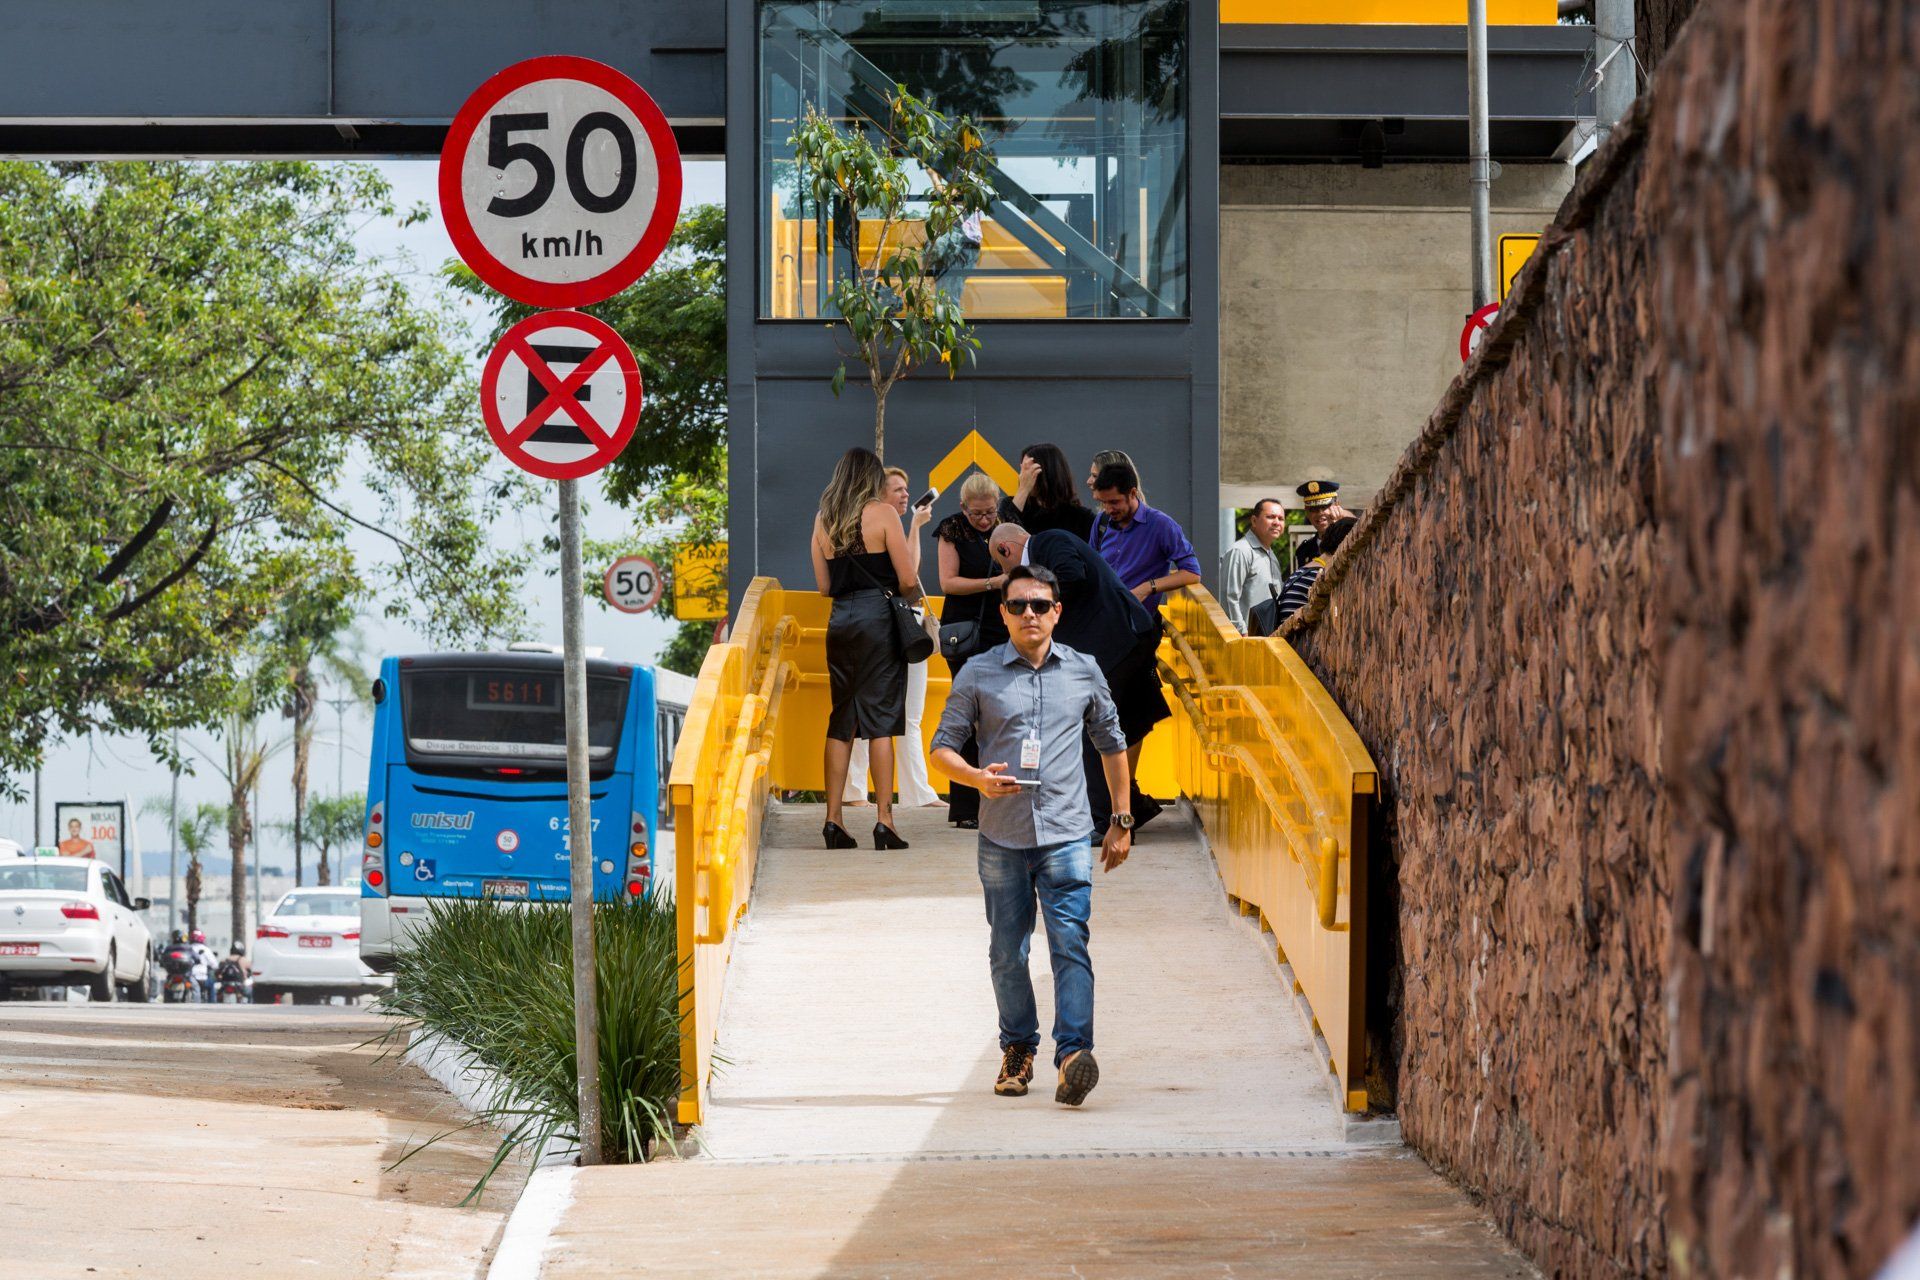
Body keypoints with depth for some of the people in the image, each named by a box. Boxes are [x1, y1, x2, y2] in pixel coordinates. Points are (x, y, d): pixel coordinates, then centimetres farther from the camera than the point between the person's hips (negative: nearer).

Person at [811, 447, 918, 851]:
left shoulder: (823, 519, 9)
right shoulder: (882, 513, -5)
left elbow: (823, 585, 12)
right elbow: (907, 580, -7)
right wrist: (912, 599, 14)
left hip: (840, 618, 4)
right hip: (878, 617, -4)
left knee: (841, 719, 10)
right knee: (880, 719, -4)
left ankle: (833, 819, 7)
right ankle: (884, 821, -8)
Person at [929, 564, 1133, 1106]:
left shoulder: (1083, 671, 8)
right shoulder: (978, 674, 4)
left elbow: (1111, 742, 20)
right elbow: (942, 747, 5)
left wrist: (1121, 820, 18)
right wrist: (977, 778, -17)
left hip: (1066, 836, -1)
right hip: (1002, 837, 1)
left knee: (1070, 944, -13)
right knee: (1008, 952, 8)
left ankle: (1074, 1053, -21)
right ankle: (1018, 1050, 23)